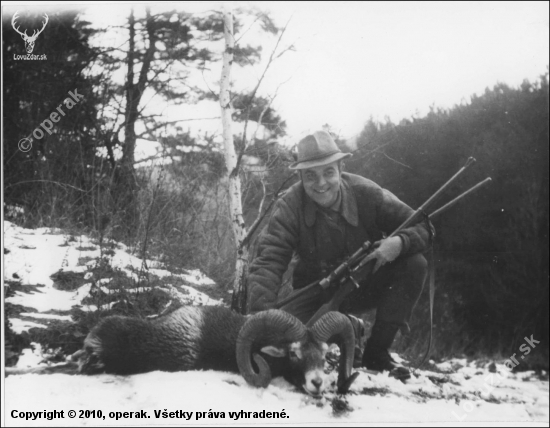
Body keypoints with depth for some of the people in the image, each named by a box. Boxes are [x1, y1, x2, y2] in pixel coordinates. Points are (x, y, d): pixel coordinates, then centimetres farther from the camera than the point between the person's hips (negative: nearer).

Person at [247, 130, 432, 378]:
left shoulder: (366, 193, -17)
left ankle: (377, 352, -10)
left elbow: (422, 227, -11)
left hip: (364, 287, 1)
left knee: (414, 265, -23)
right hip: (316, 296, -1)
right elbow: (268, 263, -31)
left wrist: (400, 243, -36)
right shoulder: (289, 208, -21)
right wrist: (260, 315, -49)